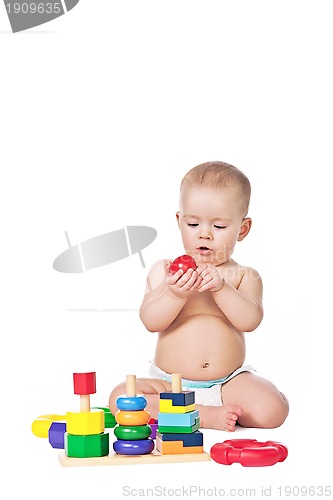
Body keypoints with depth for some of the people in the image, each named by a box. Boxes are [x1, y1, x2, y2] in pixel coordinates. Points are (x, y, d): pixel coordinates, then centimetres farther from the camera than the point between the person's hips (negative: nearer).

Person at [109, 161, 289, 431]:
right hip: (170, 383, 0)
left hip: (228, 382, 0)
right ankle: (205, 415, -22)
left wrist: (220, 287, -28)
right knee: (121, 397, -25)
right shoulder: (165, 271, 4)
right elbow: (150, 321, -8)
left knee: (271, 410, -26)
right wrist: (175, 295, -27)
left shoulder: (244, 276, 4)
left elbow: (250, 320, -13)